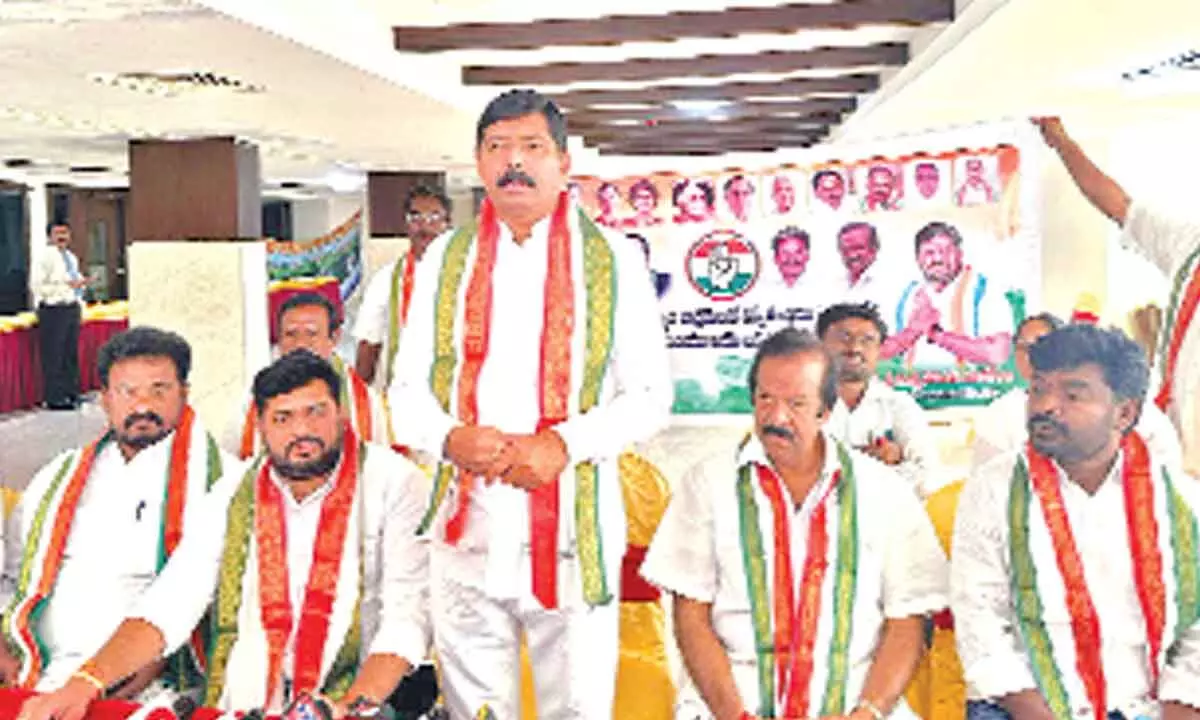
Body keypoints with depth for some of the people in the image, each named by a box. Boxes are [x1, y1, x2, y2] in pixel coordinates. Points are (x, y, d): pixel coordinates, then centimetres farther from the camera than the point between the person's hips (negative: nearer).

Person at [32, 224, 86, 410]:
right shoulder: (46, 257, -10)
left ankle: (71, 394, 23)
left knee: (71, 354, 14)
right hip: (53, 310, -8)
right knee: (54, 356, -4)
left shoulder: (72, 258, 14)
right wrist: (67, 286, -20)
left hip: (72, 309, 8)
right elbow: (38, 287, -15)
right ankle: (55, 399, 2)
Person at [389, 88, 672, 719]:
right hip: (466, 529, 2)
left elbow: (650, 396, -2)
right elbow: (408, 390, 8)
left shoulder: (613, 261, 1)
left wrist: (565, 444, -18)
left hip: (574, 530, -2)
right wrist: (452, 438, -14)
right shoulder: (445, 260, 8)